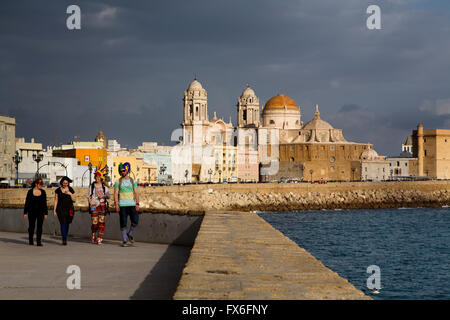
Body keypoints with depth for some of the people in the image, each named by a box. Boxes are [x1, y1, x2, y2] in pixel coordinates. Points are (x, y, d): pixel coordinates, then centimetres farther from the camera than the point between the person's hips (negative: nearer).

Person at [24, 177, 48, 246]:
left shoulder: (43, 192, 2)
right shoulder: (30, 191, -3)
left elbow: (45, 203, 4)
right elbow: (27, 202, 0)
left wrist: (46, 213, 1)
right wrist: (25, 213, -3)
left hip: (40, 211, 1)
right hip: (32, 211, -1)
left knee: (39, 226, -8)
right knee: (31, 226, 8)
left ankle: (38, 241, -8)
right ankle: (30, 240, 27)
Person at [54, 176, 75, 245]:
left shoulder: (70, 190, 6)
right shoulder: (58, 190, 2)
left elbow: (73, 200, 4)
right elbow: (56, 200, 5)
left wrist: (70, 194, -13)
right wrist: (54, 210, 2)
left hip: (69, 209, 2)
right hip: (61, 209, -2)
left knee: (67, 224, 8)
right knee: (63, 223, -13)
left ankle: (65, 238, 23)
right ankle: (64, 239, -19)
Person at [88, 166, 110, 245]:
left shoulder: (104, 186, 7)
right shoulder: (92, 186, 8)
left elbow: (108, 196, 9)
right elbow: (89, 196, 11)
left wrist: (103, 196, -12)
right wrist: (90, 203, -5)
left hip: (102, 205, 0)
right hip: (94, 205, 0)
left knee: (101, 222, -8)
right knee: (95, 223, -4)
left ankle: (99, 239, -6)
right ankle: (94, 234, 25)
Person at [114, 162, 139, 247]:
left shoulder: (133, 181, 9)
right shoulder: (118, 182, 4)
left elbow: (136, 193, 8)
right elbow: (115, 194, 0)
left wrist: (137, 204, -3)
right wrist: (116, 204, -13)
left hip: (132, 205, 1)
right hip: (122, 205, -1)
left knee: (135, 221, -12)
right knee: (123, 223, -3)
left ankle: (130, 234, 14)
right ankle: (124, 240, 4)